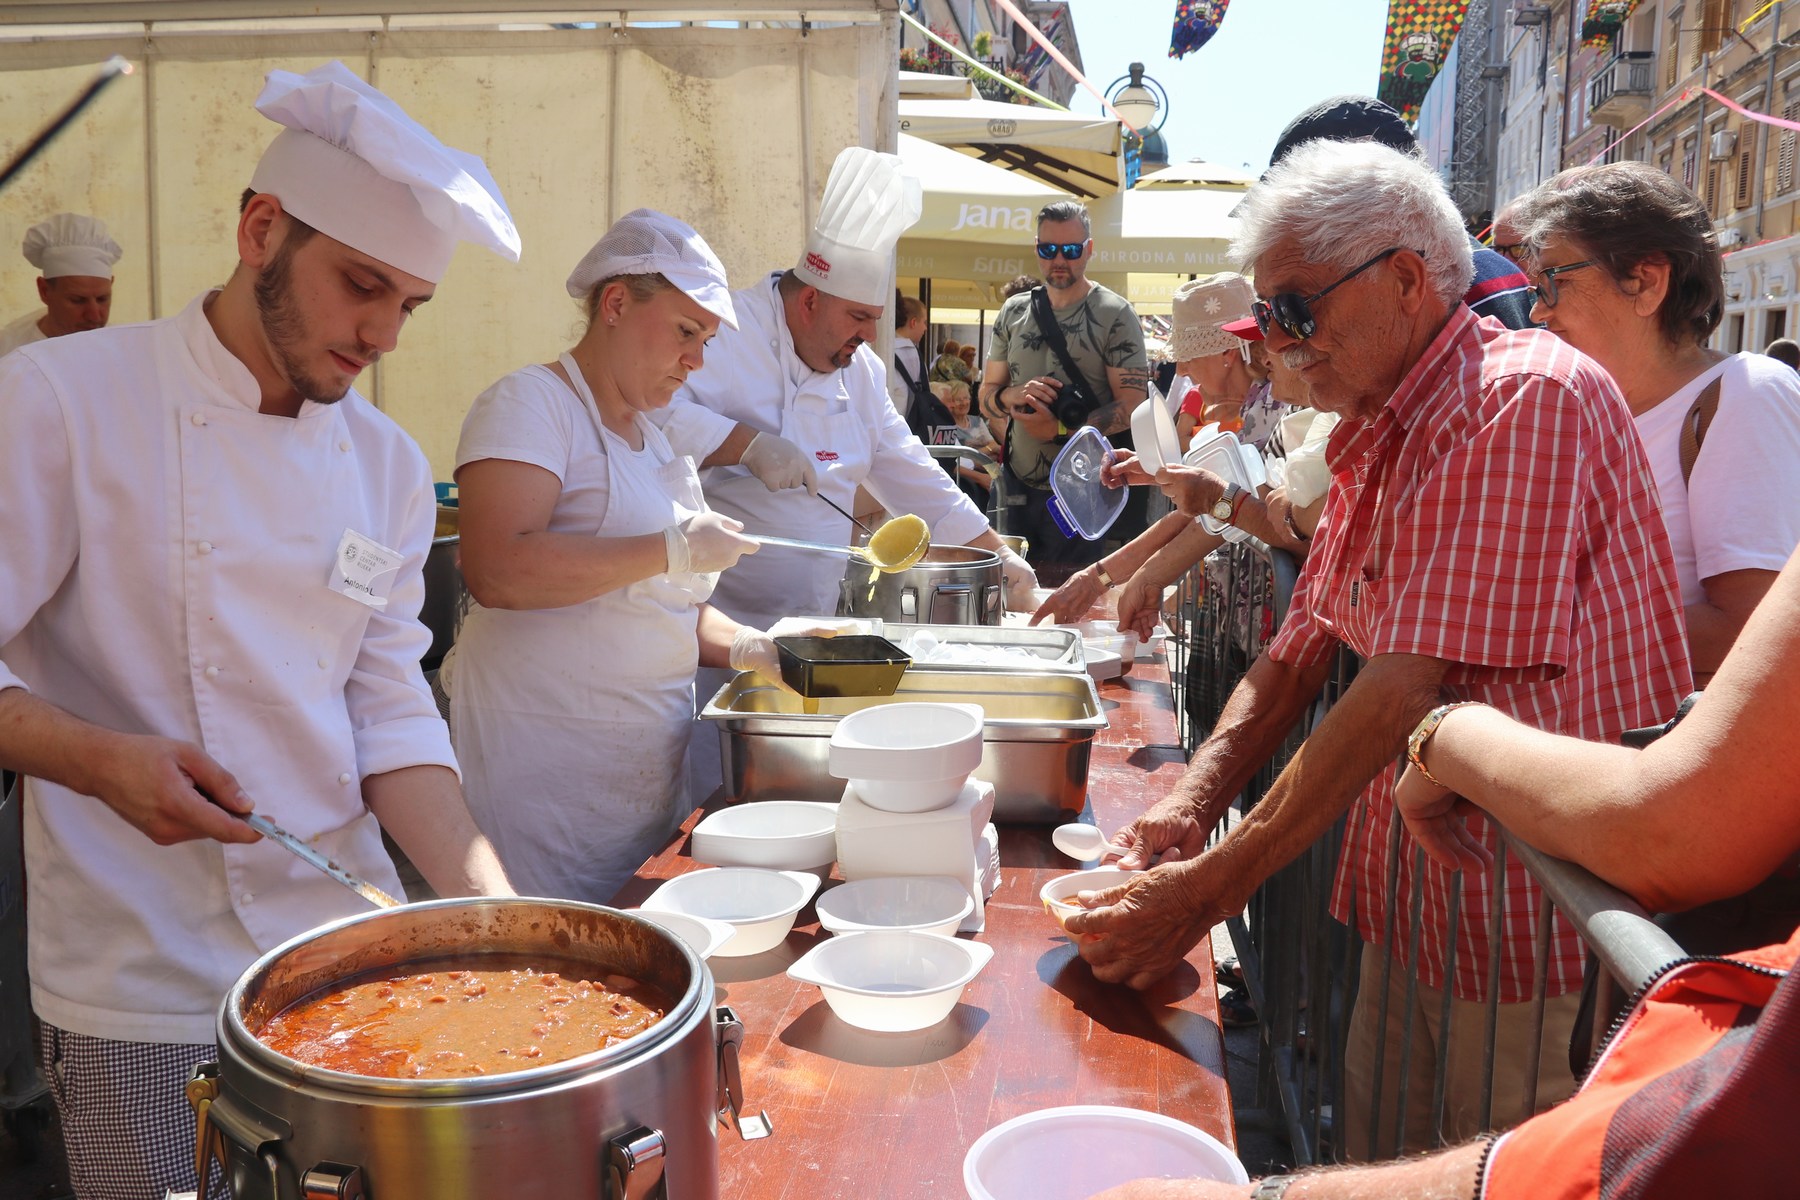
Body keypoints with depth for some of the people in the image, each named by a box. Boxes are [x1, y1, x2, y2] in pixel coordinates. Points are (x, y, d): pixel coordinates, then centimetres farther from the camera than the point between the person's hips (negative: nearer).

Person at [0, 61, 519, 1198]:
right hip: (148, 993, -4)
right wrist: (98, 758, -26)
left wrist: (496, 914, -8)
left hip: (350, 950, 5)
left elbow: (390, 707, 3)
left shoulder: (388, 463, 4)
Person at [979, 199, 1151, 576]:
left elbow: (1131, 407, -10)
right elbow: (986, 396, 13)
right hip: (1018, 487, 4)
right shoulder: (1014, 312, 10)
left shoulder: (1115, 315, -4)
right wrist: (1014, 395, -10)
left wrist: (1059, 430, -18)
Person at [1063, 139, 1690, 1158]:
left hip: (1542, 919, -8)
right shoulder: (1378, 437, 9)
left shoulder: (1526, 399, -20)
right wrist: (1191, 803, -7)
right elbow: (1301, 656, 9)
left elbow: (1407, 690, -26)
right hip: (1410, 903, 8)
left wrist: (1208, 890, -25)